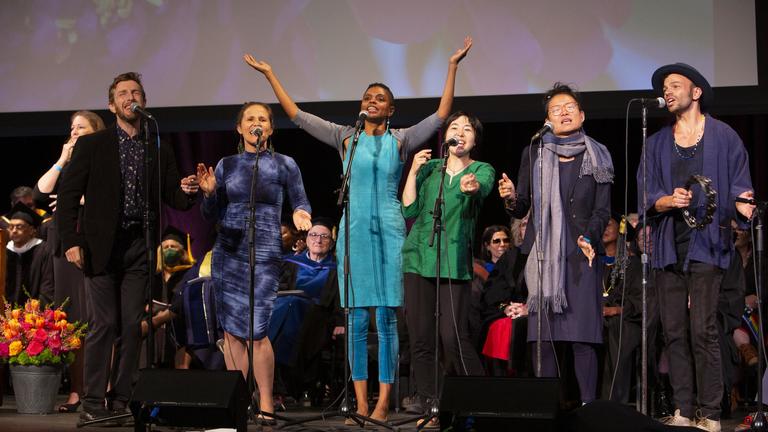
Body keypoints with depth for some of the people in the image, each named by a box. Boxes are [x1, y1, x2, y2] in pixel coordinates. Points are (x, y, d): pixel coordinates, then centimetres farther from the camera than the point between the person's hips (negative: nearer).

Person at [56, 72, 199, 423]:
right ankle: (92, 403, 1)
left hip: (140, 247, 3)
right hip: (100, 246, -3)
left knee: (132, 325, 1)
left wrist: (186, 192, -11)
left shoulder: (160, 151, 12)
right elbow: (67, 196, 0)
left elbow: (173, 200, 13)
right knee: (103, 324, -5)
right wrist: (70, 241, -9)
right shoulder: (91, 145, 4)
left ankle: (123, 400, 8)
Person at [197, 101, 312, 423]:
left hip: (264, 253, -4)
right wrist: (208, 192, -7)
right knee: (232, 330, 4)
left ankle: (266, 404, 3)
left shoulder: (284, 164, 2)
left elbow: (301, 202, 5)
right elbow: (211, 215, 12)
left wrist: (301, 214, -17)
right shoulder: (227, 164, 10)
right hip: (227, 252, 4)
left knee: (256, 331, -9)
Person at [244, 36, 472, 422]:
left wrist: (453, 67, -8)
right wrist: (269, 74, 9)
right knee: (356, 321, 2)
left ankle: (382, 404, 1)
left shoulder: (400, 140, 5)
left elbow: (441, 115, -3)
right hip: (353, 232, 2)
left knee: (386, 320, -3)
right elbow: (297, 115, 9)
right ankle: (361, 404, 7)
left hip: (388, 233, -2)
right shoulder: (346, 137, 9)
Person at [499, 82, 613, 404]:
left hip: (581, 254, -1)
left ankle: (588, 405, -6)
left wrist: (589, 239, -12)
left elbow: (602, 210, 6)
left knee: (582, 335, -8)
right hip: (542, 254, 1)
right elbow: (522, 208, 11)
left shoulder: (597, 157, 10)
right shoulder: (533, 153, 12)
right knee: (542, 334, -2)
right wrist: (510, 198, -12)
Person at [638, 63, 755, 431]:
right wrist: (669, 201, -13)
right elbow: (646, 196, 8)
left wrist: (744, 204, -20)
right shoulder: (656, 144, 15)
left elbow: (739, 188, 2)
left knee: (703, 330, -12)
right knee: (674, 332, 2)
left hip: (706, 243, -4)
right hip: (668, 246, 4)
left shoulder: (723, 137, 5)